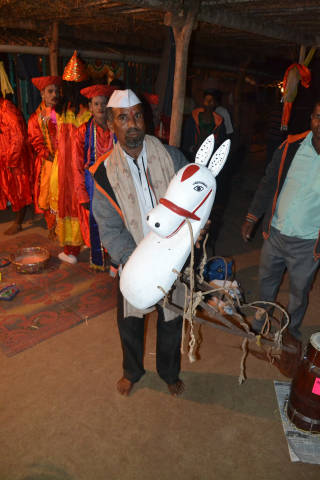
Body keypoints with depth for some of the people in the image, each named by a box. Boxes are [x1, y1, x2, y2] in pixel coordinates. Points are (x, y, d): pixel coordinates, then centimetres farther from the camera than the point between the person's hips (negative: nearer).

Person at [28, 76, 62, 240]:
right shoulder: (36, 117, 5)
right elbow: (36, 142, 0)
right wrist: (51, 157, -13)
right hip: (47, 162, 1)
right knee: (48, 194, 5)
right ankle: (52, 228, 21)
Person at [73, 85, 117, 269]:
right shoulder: (84, 131, 0)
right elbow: (78, 166, 1)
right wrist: (82, 195, -5)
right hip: (93, 181, 0)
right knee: (95, 220, 4)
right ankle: (98, 260, 23)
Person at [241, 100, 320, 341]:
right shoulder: (291, 146, -7)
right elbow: (269, 184, 3)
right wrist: (252, 217, 0)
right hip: (275, 233, 3)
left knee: (299, 292, 18)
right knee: (266, 283, 22)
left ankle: (291, 332, 44)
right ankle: (259, 325, 48)